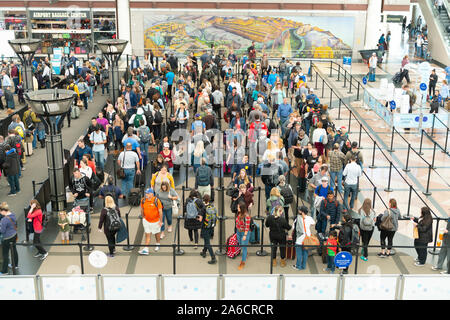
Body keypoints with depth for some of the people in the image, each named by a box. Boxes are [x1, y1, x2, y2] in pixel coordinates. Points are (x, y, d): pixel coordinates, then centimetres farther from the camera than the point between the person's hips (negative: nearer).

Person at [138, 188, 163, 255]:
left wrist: (161, 221, -11)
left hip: (156, 221, -2)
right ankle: (146, 249, -2)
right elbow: (142, 210, 8)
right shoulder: (143, 200, -9)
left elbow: (160, 211, -13)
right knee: (147, 234, -1)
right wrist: (143, 218, 13)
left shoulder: (156, 201, -19)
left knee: (157, 233, 18)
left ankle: (157, 244, 43)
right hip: (146, 221, 2)